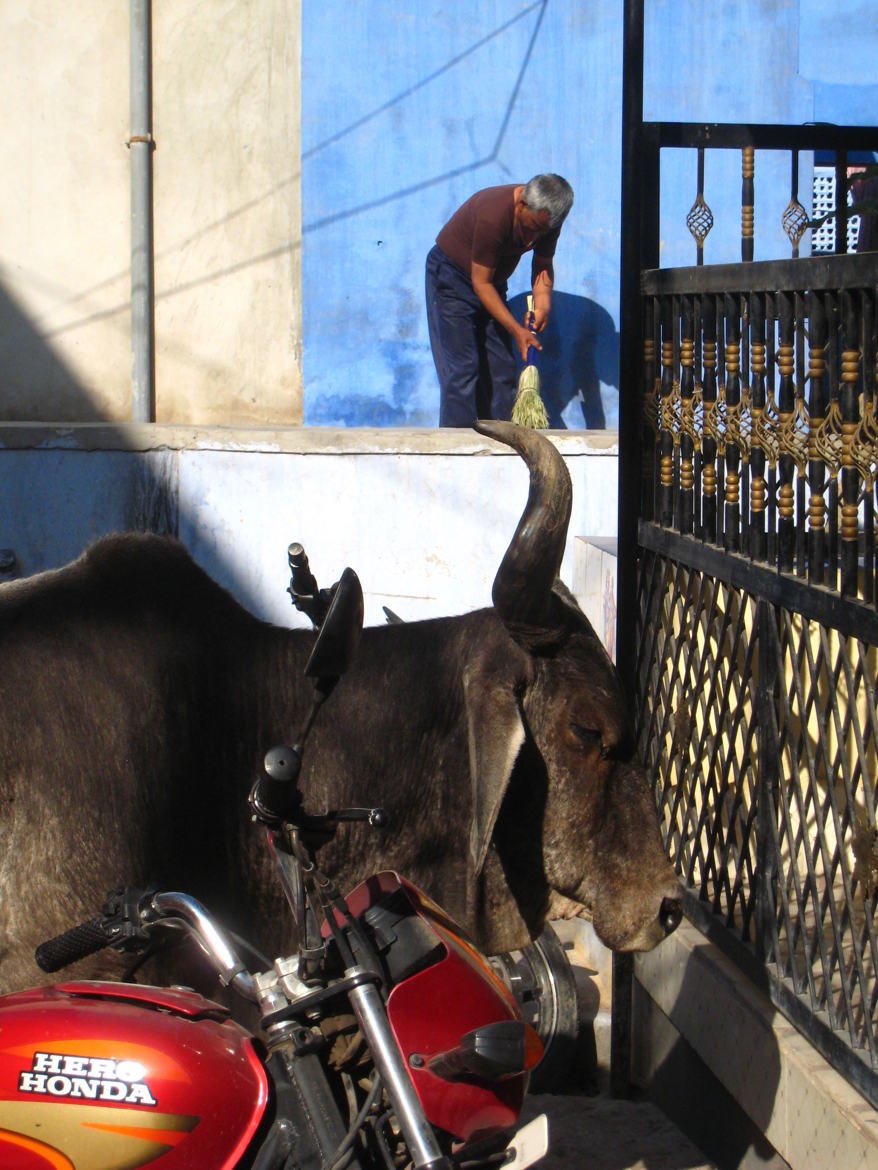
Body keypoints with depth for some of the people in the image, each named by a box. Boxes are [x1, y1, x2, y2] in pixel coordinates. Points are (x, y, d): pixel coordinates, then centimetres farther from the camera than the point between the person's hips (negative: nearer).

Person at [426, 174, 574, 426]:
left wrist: (542, 299, -23)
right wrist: (517, 330, -30)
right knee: (462, 369, -15)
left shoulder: (546, 217, -15)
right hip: (451, 275, -7)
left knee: (503, 369, 1)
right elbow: (481, 282, -28)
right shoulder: (494, 215, -35)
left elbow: (543, 265, -1)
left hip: (492, 281, 7)